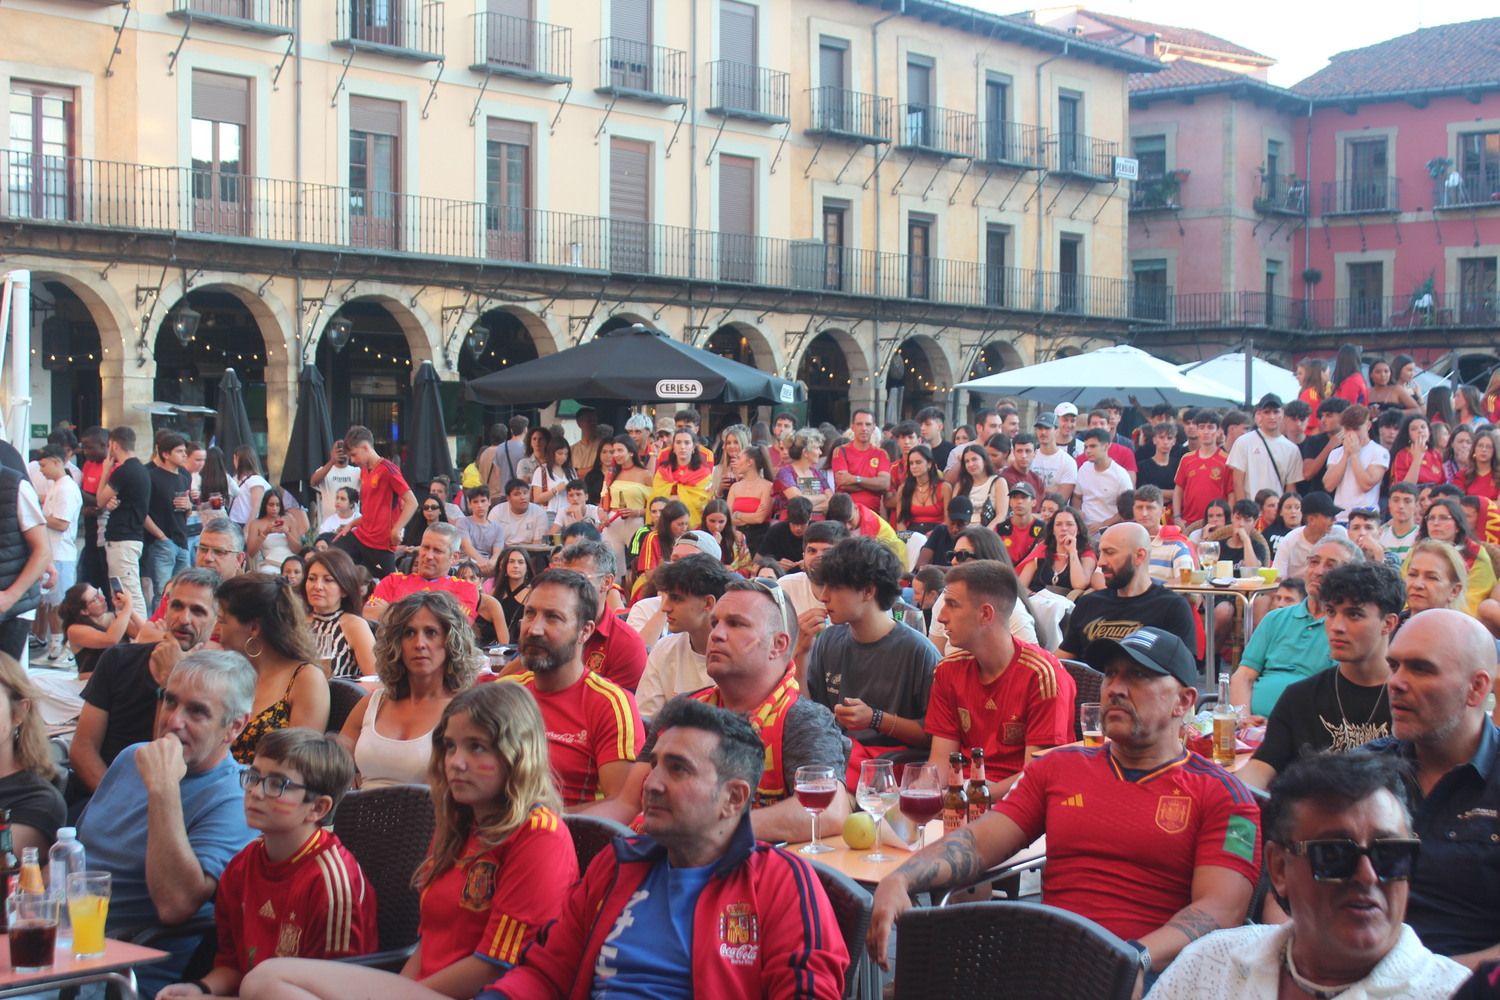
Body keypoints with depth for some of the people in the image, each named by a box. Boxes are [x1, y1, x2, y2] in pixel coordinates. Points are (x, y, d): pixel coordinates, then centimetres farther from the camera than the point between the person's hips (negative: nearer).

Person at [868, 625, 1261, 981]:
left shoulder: (1220, 794, 7)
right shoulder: (1059, 768, 20)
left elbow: (1220, 909, -5)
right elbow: (978, 842, 12)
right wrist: (898, 881, -8)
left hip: (1147, 970, -3)